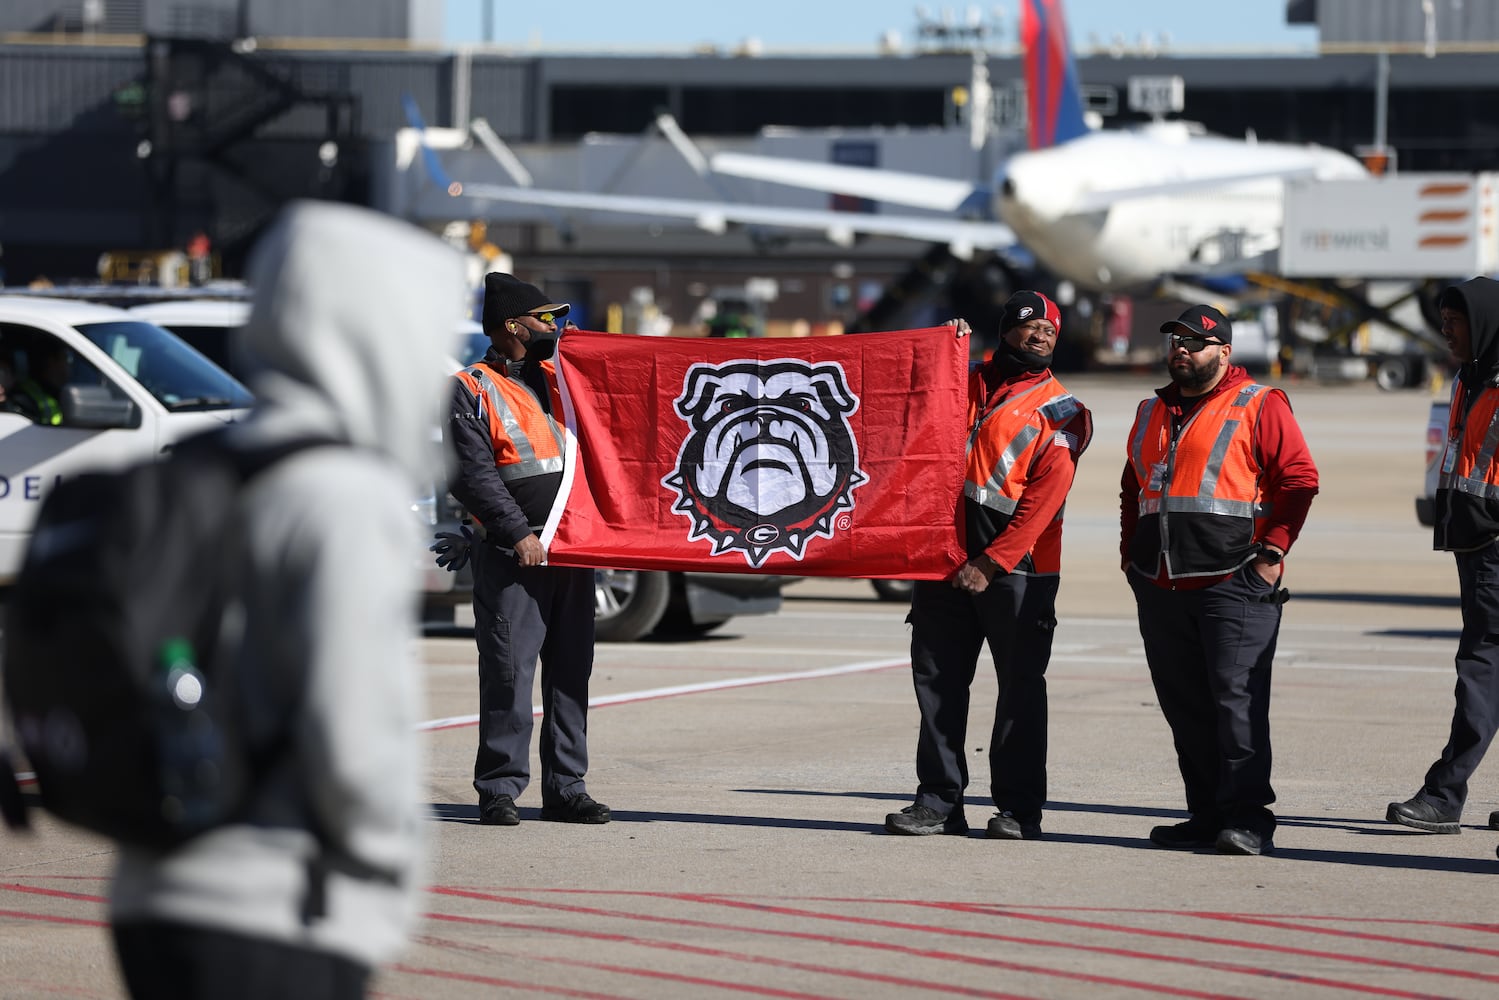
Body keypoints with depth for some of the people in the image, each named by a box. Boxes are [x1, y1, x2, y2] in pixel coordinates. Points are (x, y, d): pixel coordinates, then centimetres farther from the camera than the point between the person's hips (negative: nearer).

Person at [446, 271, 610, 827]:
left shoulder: (555, 378, 18)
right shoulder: (472, 390, -1)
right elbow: (472, 474, -10)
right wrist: (517, 533, -17)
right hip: (511, 554, -6)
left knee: (571, 672, 6)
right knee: (509, 672, -7)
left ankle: (566, 787, 11)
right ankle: (500, 790, -2)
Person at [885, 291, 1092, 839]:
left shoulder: (1061, 412, 1)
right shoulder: (965, 386, 15)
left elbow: (1043, 497, -8)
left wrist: (990, 562, -17)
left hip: (1017, 568, -4)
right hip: (946, 561, 4)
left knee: (1020, 687, -1)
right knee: (937, 680, 4)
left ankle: (1018, 809, 4)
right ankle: (939, 801, 10)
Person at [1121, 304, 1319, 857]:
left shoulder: (1259, 406, -1)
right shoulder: (1152, 412, 20)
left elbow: (1299, 480, -5)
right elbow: (1132, 487, 29)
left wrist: (1271, 550, -12)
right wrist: (1131, 553, 18)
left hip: (1233, 583, -7)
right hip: (1160, 585, 7)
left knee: (1237, 697, -11)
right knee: (1183, 704, 7)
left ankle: (1247, 817, -12)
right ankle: (1207, 814, 14)